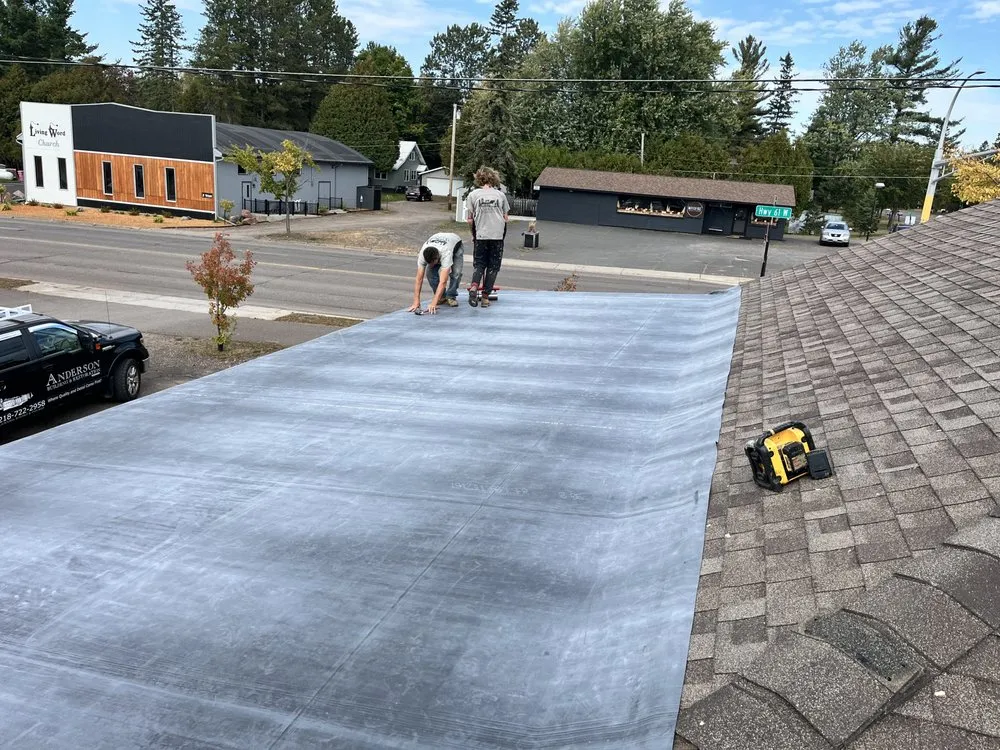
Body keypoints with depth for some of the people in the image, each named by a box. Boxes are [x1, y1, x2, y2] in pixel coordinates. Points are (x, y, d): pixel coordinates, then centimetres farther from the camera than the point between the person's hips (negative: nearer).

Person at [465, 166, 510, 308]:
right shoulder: (500, 195, 4)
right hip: (498, 236, 0)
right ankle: (486, 297, 6)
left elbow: (469, 219, 0)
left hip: (480, 235, 0)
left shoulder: (473, 194, 0)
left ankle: (474, 287, -16)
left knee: (479, 264, 11)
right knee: (493, 266, 8)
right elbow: (506, 217, 7)